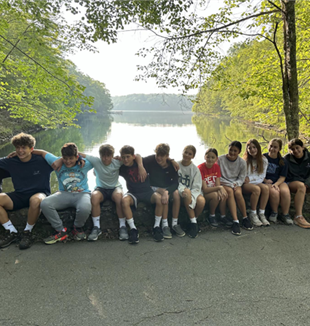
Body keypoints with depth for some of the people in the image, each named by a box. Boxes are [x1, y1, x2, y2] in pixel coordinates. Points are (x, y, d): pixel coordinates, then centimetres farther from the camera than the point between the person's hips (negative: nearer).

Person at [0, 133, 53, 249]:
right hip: (19, 196, 4)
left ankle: (27, 232, -14)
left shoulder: (41, 161, -6)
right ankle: (12, 232, -9)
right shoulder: (11, 162, 4)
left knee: (35, 200, -40)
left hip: (40, 194, -4)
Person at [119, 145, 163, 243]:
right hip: (133, 193, 0)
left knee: (159, 198, -31)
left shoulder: (141, 162, -4)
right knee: (124, 200, -35)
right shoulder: (122, 168, -1)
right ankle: (133, 229, -22)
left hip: (147, 191, 0)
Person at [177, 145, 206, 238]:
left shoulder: (195, 169, 4)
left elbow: (196, 187, -4)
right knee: (187, 191, -36)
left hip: (192, 193, 1)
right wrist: (183, 190, -27)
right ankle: (193, 223, -24)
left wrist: (190, 198, -24)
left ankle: (193, 222, -4)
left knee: (202, 200, -31)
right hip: (179, 191, -1)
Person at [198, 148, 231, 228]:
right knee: (215, 195, -32)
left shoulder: (216, 166, -3)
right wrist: (219, 187, -35)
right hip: (202, 193, -5)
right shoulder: (200, 168, -21)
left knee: (223, 195, -24)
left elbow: (217, 184, -7)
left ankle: (223, 217, -5)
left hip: (214, 190, 5)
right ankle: (211, 217, -8)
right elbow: (205, 189, -23)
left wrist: (219, 191, -30)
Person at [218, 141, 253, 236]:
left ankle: (245, 218, -15)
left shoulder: (242, 162, 3)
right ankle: (235, 221, -37)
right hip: (223, 183, -2)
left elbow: (242, 177, 6)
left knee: (238, 192, -32)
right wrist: (231, 185, -14)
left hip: (236, 183, 2)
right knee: (230, 192, -34)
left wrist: (236, 184, -16)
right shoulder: (220, 159, -6)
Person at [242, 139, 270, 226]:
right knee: (257, 189, -33)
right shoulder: (245, 161, -1)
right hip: (245, 184, -3)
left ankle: (261, 214, -22)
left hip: (257, 182, 3)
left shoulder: (263, 160, 8)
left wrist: (250, 178, -10)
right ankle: (253, 215, -20)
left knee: (266, 188, -29)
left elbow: (261, 177, 5)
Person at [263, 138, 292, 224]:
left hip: (278, 182, 2)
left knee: (285, 191, -29)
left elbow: (282, 177, 2)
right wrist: (265, 180, -13)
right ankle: (274, 213, -7)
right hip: (265, 181, -2)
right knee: (274, 192, -33)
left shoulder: (283, 162, 7)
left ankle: (285, 214, -8)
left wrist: (276, 184, -17)